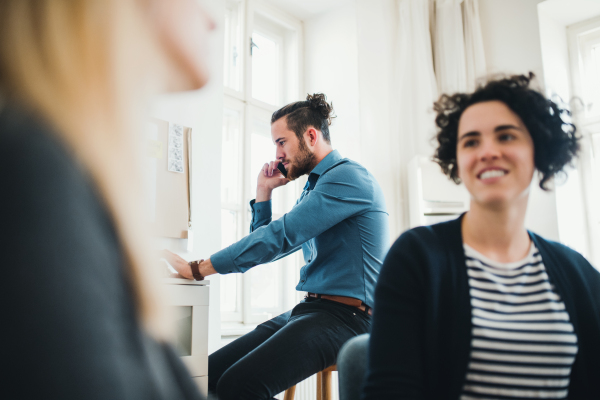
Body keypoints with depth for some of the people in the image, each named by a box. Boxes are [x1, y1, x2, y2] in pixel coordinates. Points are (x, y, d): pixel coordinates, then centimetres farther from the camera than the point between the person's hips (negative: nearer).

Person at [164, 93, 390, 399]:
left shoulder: (347, 177, -10)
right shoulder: (314, 186, 22)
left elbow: (279, 236, -19)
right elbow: (266, 249, 23)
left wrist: (197, 268, -16)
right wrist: (264, 192, 13)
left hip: (345, 315, -9)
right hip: (310, 309, 9)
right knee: (209, 374, -4)